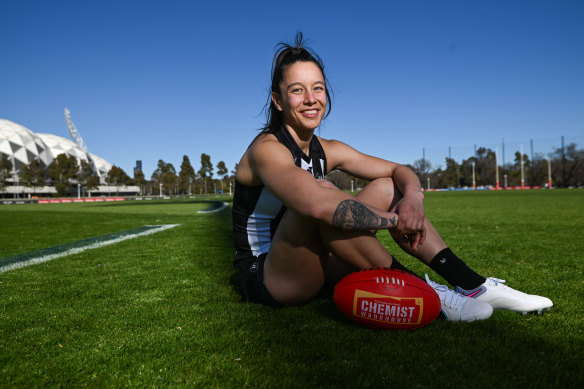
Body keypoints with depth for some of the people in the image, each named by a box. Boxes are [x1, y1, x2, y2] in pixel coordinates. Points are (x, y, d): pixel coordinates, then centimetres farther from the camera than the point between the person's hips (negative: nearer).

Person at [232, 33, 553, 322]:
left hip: (310, 267, 7)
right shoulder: (267, 149, -20)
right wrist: (394, 219, -27)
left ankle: (471, 284, -5)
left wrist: (412, 197, -18)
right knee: (320, 193, -33)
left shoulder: (326, 151, 3)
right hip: (266, 280, -7)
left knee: (386, 188, -2)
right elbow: (317, 205, -40)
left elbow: (399, 171, 5)